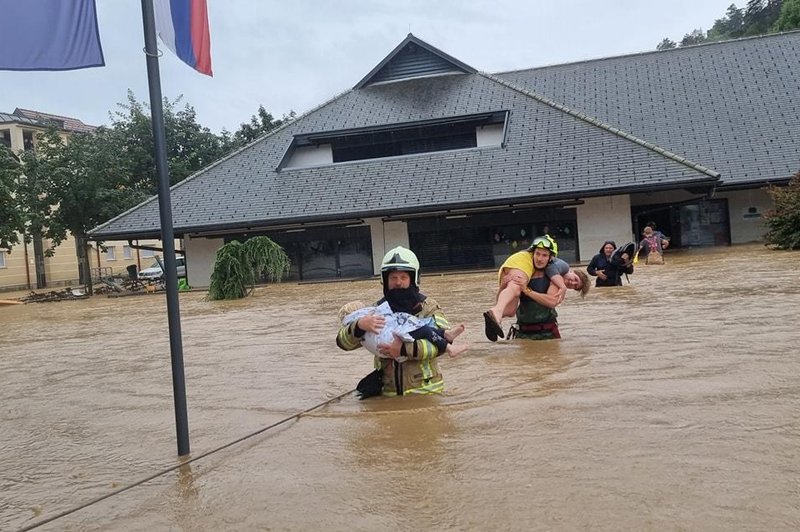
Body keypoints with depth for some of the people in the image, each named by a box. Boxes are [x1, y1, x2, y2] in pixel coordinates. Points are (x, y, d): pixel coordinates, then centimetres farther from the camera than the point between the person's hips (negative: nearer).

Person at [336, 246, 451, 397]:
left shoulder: (427, 307, -5)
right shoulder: (378, 310, 2)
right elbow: (343, 342, -1)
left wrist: (404, 349, -29)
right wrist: (359, 325, -23)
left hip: (425, 391, -2)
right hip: (389, 393, 2)